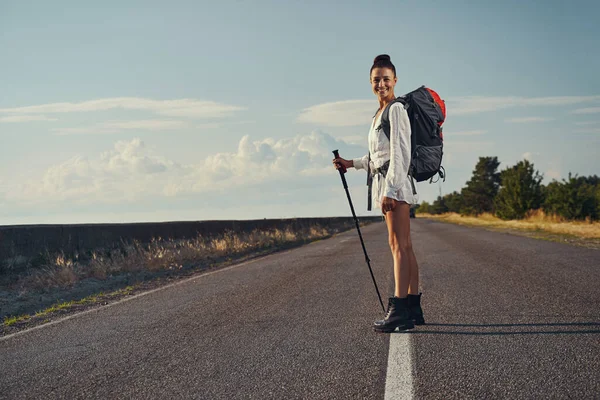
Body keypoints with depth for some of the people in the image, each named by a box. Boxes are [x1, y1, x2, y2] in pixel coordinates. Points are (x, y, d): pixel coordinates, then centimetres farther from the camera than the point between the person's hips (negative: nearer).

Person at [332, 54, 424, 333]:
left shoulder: (396, 110, -8)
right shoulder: (379, 114, 21)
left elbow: (400, 153, -16)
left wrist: (390, 189, -22)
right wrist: (352, 163, 22)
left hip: (396, 182, -10)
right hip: (386, 184, 10)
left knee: (399, 245, -13)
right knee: (402, 246, 8)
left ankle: (398, 309, -15)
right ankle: (413, 307, 12)